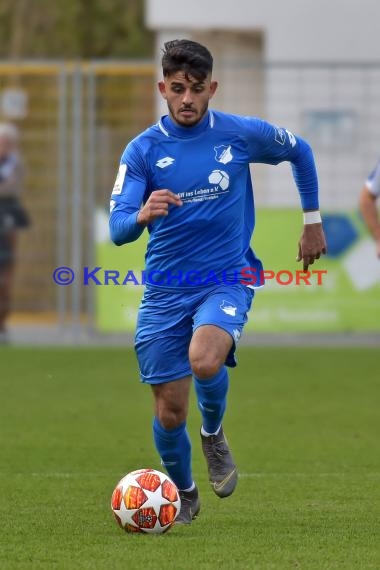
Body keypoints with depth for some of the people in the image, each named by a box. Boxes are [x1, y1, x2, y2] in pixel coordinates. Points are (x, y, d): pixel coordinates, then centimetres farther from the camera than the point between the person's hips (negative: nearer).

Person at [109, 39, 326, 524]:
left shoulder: (242, 134, -5)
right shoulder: (142, 150, -6)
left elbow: (300, 152, 15)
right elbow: (118, 229, -15)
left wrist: (313, 221, 17)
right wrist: (143, 215, -38)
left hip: (227, 280, -1)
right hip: (165, 290, 2)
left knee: (204, 361, -32)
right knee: (169, 409, 2)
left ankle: (214, 434, 2)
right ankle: (183, 494, 31)